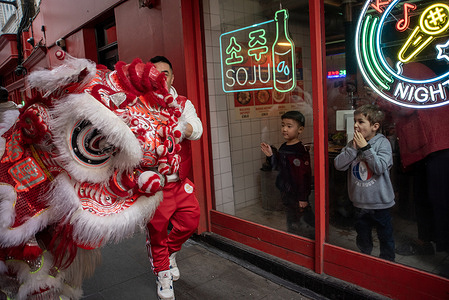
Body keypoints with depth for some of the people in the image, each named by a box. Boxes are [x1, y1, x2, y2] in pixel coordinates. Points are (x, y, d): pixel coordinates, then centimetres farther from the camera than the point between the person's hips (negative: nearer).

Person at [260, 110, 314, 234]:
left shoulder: (300, 151, -21)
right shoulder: (283, 147, 6)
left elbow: (304, 176, -21)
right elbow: (279, 167, 14)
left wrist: (303, 198, -19)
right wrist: (271, 155, -1)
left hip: (295, 194, -8)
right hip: (285, 191, 8)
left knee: (293, 222, 3)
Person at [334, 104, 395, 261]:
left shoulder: (383, 143, -10)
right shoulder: (352, 144, -1)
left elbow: (380, 167, -23)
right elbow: (339, 164, -10)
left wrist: (365, 148, -22)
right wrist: (353, 148, -18)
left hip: (380, 202, -3)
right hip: (360, 202, 3)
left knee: (385, 236, 12)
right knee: (362, 235, 19)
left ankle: (388, 261, 34)